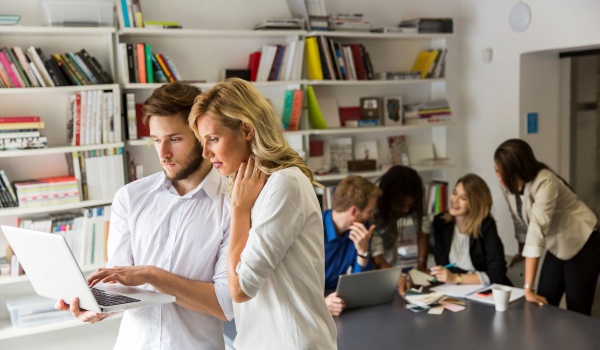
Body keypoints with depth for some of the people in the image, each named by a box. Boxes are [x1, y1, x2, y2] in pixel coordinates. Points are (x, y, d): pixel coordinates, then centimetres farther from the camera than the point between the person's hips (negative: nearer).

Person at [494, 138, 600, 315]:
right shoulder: (509, 185, -12)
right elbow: (520, 220, 3)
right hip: (556, 246, 6)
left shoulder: (545, 183, -33)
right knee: (543, 305, 2)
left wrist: (528, 287, -45)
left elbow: (537, 231, -40)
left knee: (577, 312, -2)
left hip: (582, 244, -6)